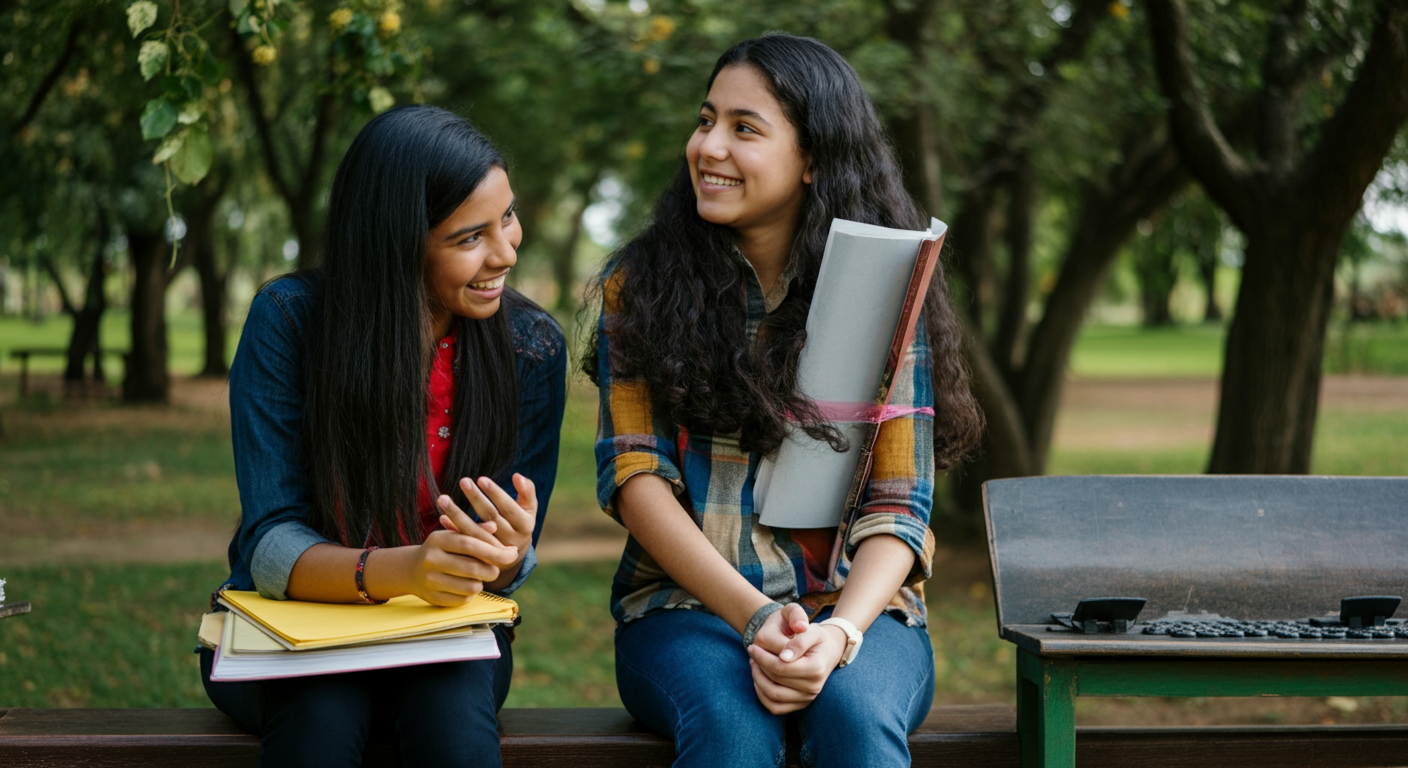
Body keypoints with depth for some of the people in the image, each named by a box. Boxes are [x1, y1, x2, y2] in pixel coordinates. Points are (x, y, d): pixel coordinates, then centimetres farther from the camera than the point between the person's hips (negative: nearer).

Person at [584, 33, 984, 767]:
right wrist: (754, 616, -17)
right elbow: (634, 474, -3)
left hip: (855, 604, 0)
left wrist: (838, 634, -21)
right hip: (686, 605, 0)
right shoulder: (640, 285, 6)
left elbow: (897, 508, -1)